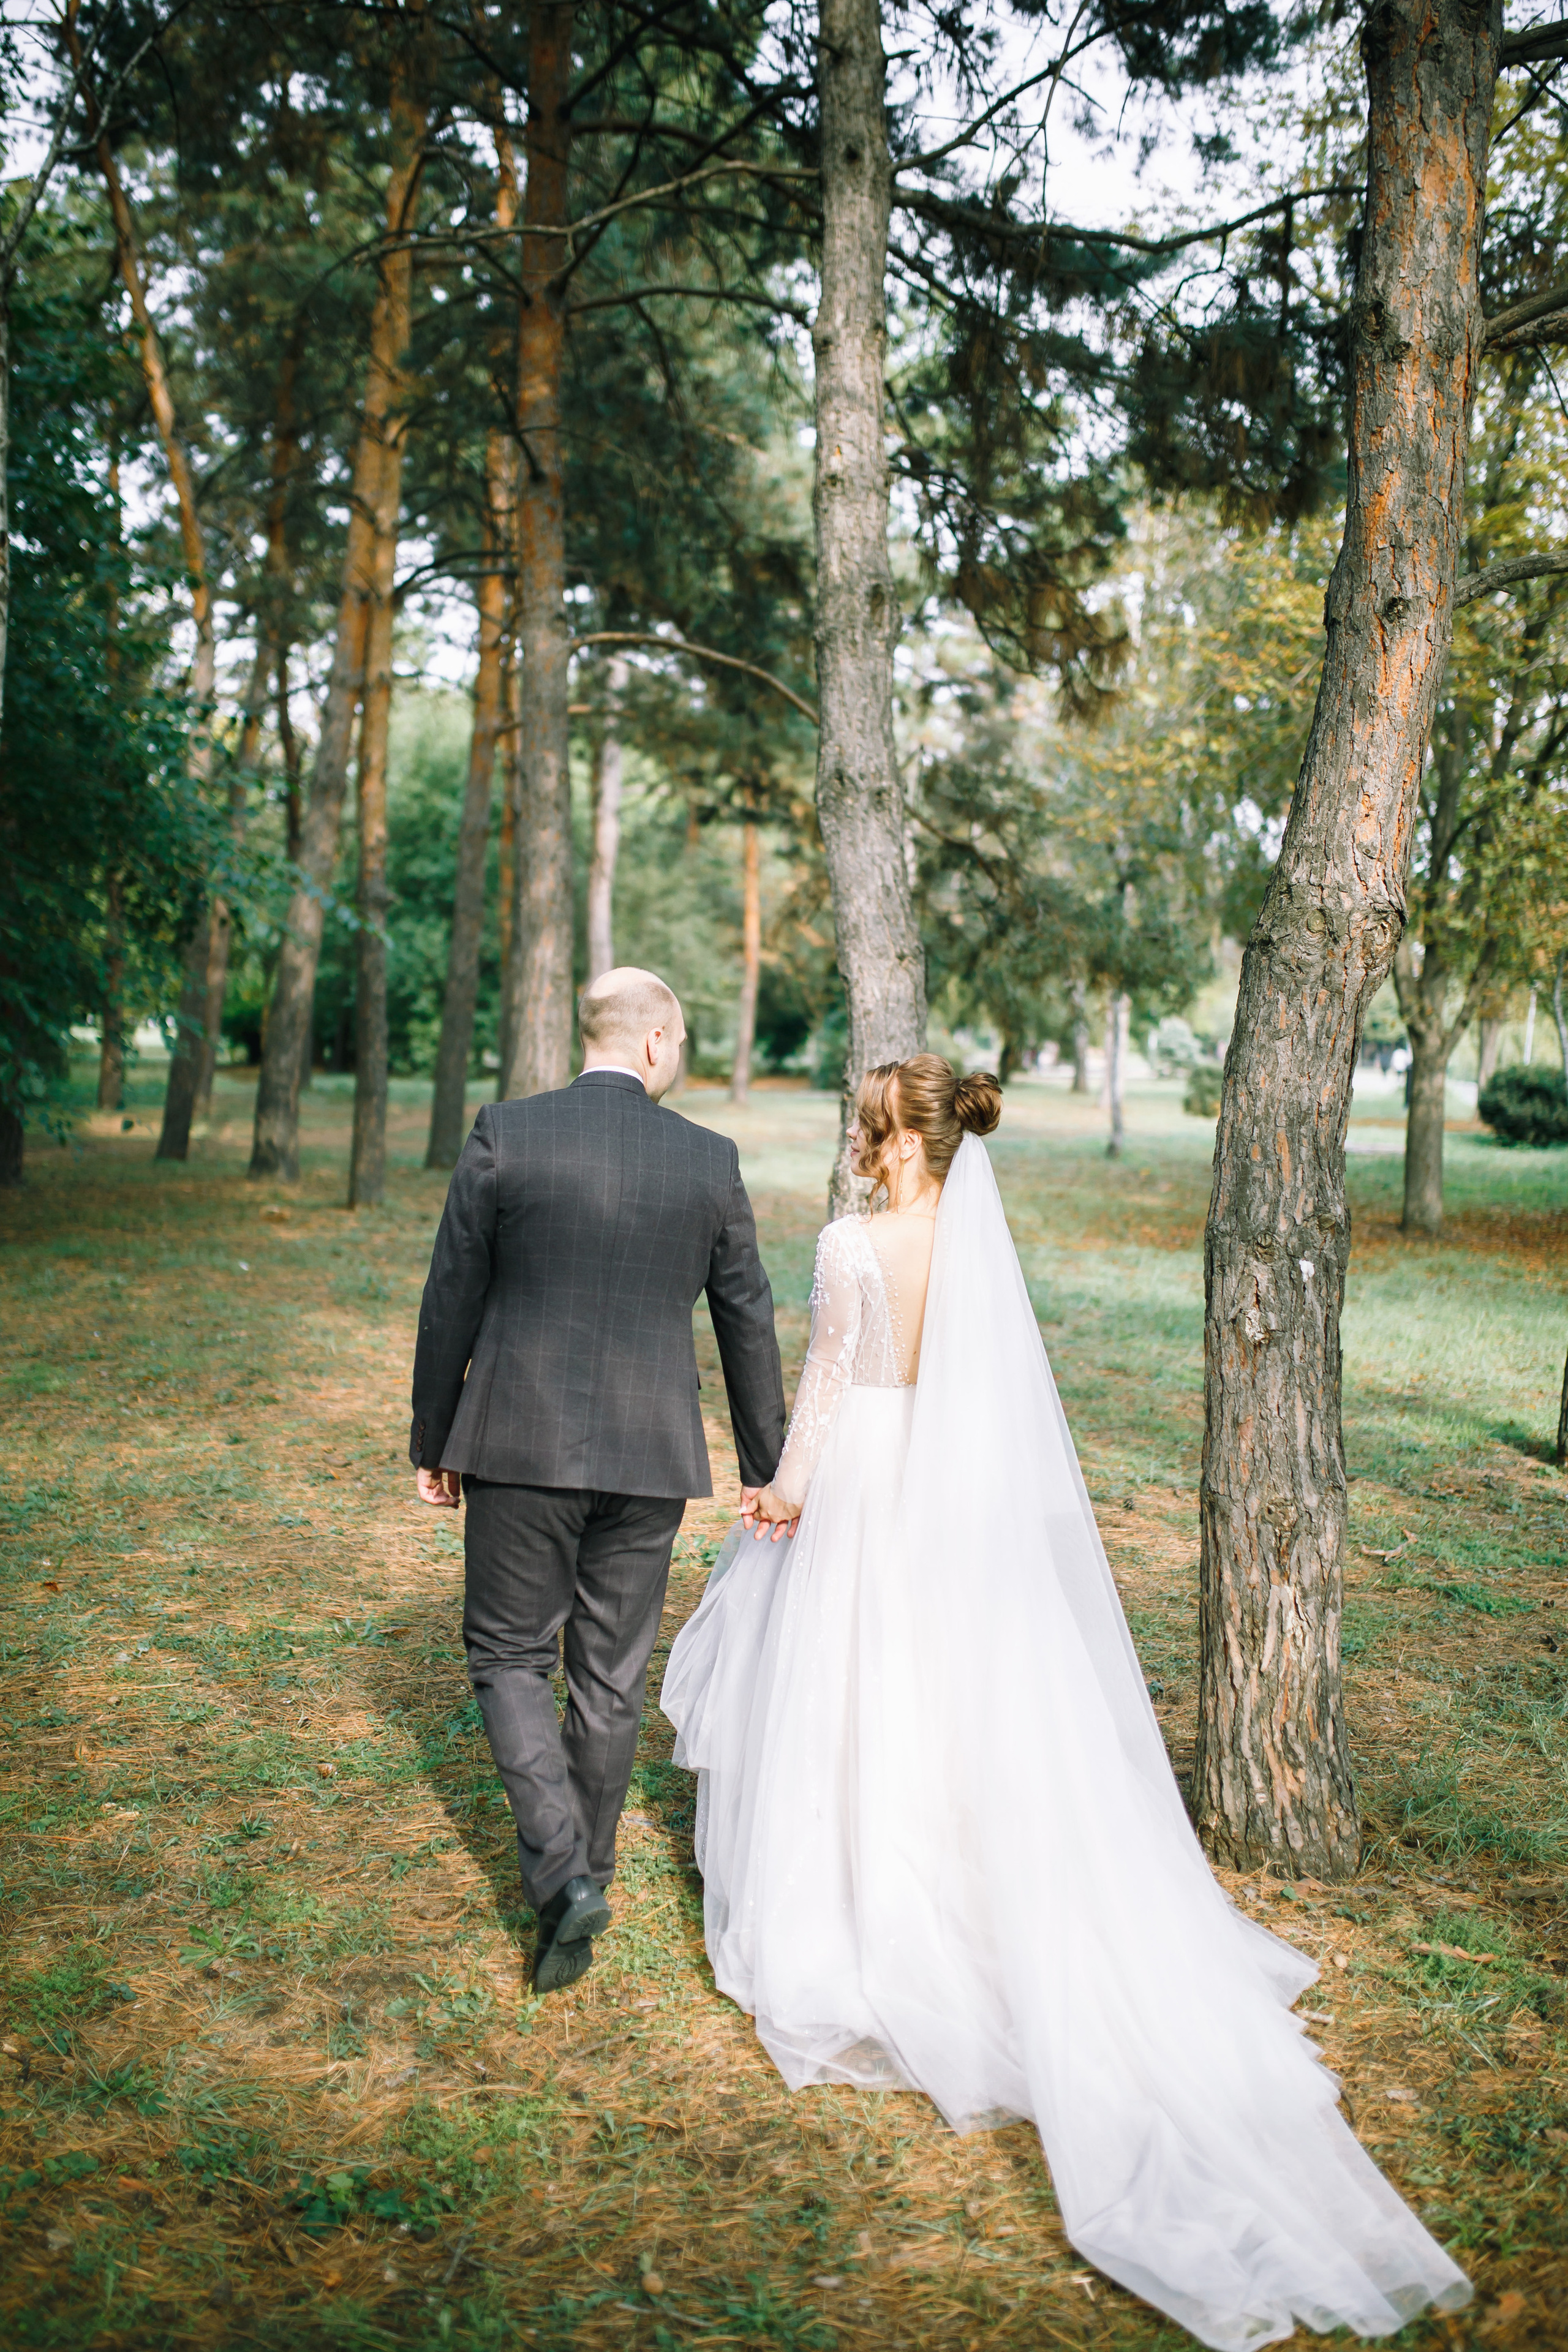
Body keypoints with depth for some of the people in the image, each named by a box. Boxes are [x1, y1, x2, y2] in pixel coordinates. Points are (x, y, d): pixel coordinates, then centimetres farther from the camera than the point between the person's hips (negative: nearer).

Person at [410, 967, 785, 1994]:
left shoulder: (505, 1136, -7)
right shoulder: (710, 1160, -3)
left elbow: (451, 1303, -3)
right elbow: (749, 1323, 4)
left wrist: (435, 1442, 9)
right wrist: (767, 1466, 15)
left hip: (521, 1446, -1)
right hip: (648, 1456, 2)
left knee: (511, 1658, 14)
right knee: (612, 1677, 15)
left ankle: (562, 1870, -1)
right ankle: (583, 1879, 27)